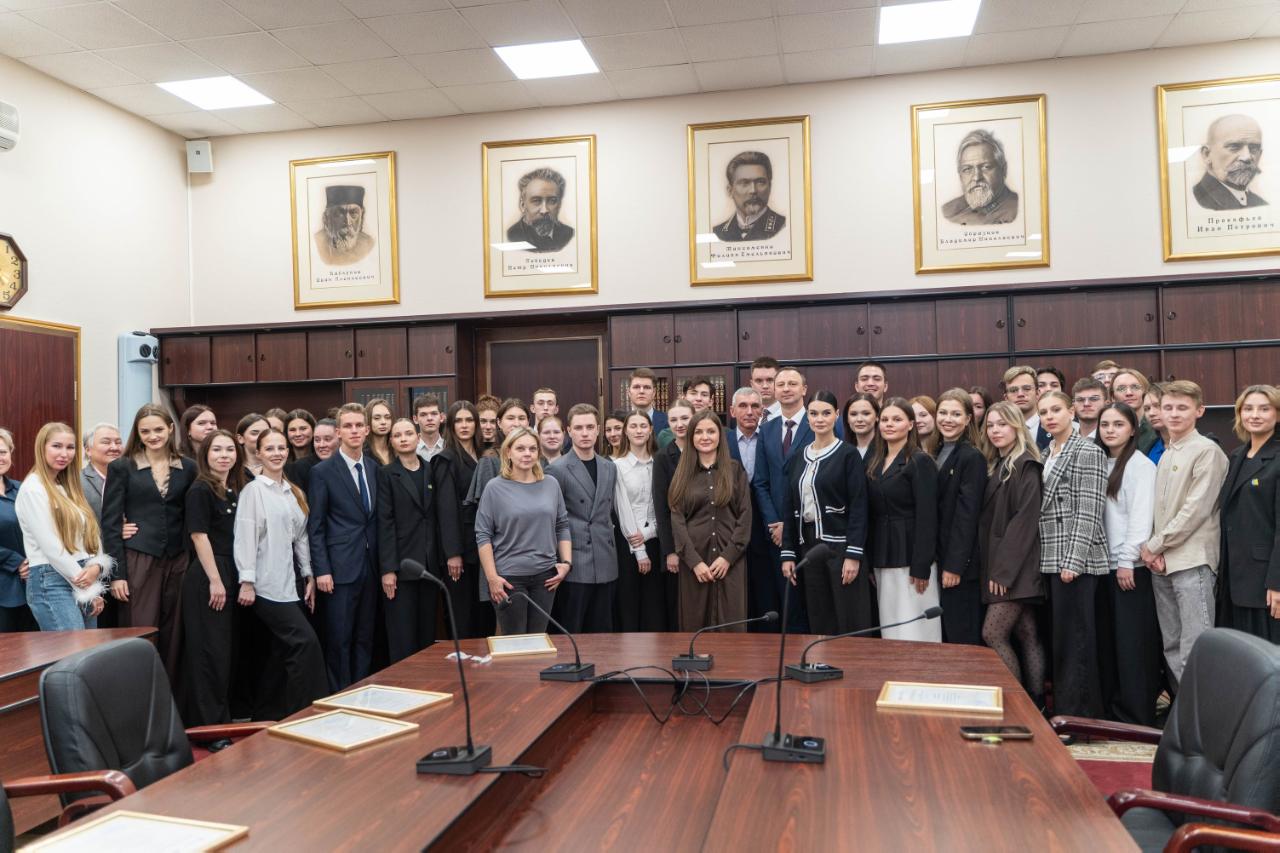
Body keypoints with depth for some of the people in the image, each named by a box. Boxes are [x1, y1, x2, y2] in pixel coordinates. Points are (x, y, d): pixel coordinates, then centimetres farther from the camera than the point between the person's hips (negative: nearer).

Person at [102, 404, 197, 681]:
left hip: (177, 562, 3)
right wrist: (117, 573, -8)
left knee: (172, 636, 7)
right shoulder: (121, 468, 1)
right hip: (137, 561, -2)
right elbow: (110, 523, -2)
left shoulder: (187, 468, 8)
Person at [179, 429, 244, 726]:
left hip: (230, 577, 8)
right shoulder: (200, 489, -9)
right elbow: (199, 535, -14)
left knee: (228, 650, 13)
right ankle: (205, 722, 8)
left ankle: (222, 717, 25)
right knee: (209, 651, -1)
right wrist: (215, 580, -17)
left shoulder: (235, 490, 13)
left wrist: (238, 579, 11)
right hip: (206, 578, -8)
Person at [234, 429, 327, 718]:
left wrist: (309, 576, 12)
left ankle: (266, 715, 20)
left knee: (283, 650, 8)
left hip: (288, 583, 7)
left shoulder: (294, 493, 14)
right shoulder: (253, 490, -6)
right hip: (265, 584, -7)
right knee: (306, 641, -14)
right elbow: (244, 537, -10)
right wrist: (246, 582, -15)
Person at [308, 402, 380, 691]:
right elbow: (315, 526, -5)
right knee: (339, 640, 1)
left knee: (364, 638, 11)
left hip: (369, 567, 5)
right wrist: (321, 570, -11)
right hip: (340, 568, -5)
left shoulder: (374, 468, 9)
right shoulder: (323, 471, -5)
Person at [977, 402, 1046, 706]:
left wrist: (1004, 569, -18)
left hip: (1017, 567, -8)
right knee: (1027, 636, 10)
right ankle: (1035, 705, 14)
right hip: (999, 566, 8)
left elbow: (1026, 519, -17)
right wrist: (991, 566, 8)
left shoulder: (1026, 465, -10)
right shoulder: (995, 466, 15)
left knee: (993, 633, -9)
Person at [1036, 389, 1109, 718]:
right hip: (1051, 560, 8)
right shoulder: (1046, 455, 16)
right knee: (1060, 637, 11)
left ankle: (1079, 717, 4)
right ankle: (1062, 711, 20)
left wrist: (1074, 561, -18)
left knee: (1074, 639, -4)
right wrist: (1047, 559, 13)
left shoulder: (1087, 451, -7)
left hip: (1075, 560, -8)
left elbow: (1089, 511, -13)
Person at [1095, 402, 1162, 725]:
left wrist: (1127, 561, -16)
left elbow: (1141, 516, -12)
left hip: (1130, 566, -6)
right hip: (1103, 564, 6)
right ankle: (1112, 711, 18)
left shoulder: (1141, 465, -5)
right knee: (1107, 640, 9)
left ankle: (1138, 719, 5)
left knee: (1132, 643, -2)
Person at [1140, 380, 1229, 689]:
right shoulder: (1165, 455, 17)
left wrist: (1155, 545, -7)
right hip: (1161, 562, 7)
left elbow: (1197, 509, -12)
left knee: (1195, 649, -9)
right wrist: (1154, 551, 1)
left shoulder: (1207, 451, -6)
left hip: (1192, 560, -7)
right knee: (1172, 646, 11)